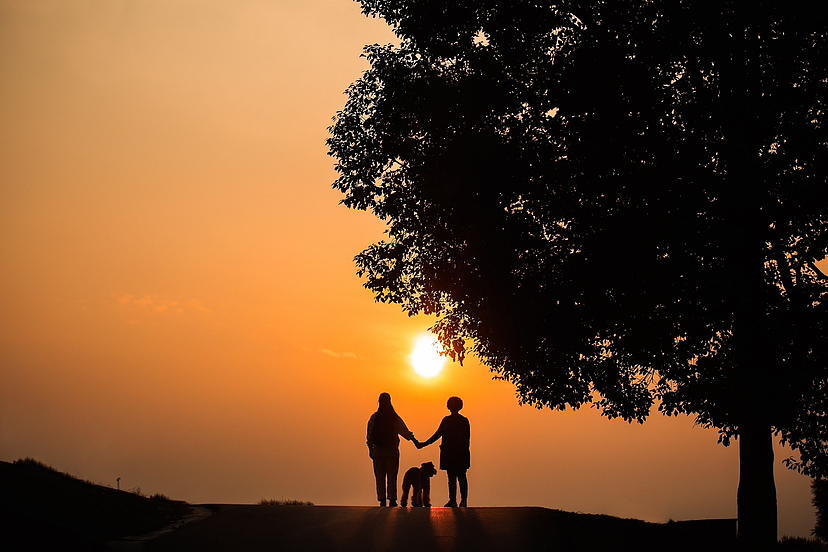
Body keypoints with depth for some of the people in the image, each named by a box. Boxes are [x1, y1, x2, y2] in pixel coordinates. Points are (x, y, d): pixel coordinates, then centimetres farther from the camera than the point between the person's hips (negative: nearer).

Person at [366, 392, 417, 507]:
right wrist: (414, 440, 10)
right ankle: (392, 499, 0)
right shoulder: (395, 418, -3)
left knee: (380, 476, 5)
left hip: (378, 450, 0)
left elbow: (369, 434, -1)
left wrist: (370, 449, 6)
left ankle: (382, 500, 1)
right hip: (392, 450, 0)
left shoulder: (374, 417, -2)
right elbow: (404, 431, -2)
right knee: (392, 476, 5)